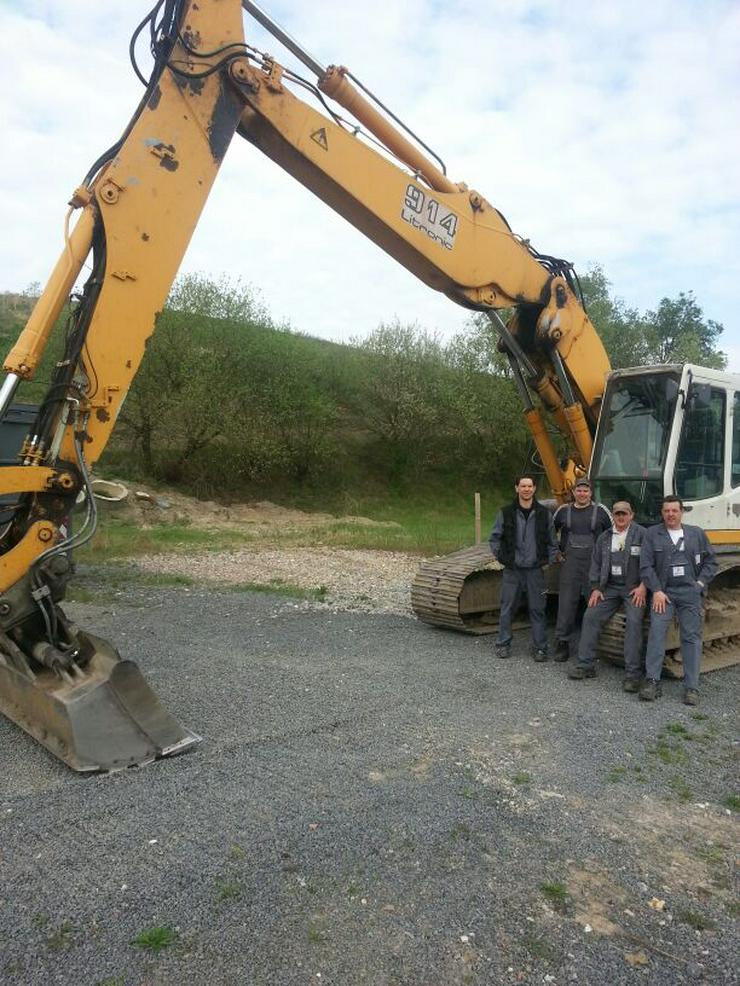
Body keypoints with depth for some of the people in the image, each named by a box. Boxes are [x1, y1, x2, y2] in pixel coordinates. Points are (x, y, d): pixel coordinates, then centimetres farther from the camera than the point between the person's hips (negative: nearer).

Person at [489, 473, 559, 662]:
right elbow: (494, 538, 9)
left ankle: (540, 648, 14)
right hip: (512, 569, 0)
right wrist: (500, 556, 2)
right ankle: (503, 644, 18)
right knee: (507, 608, 5)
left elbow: (552, 541, 11)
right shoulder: (506, 513, 0)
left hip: (535, 570, 0)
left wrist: (549, 561, 5)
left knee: (537, 610, 4)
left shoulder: (544, 514, 3)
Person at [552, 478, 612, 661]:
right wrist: (557, 551, 15)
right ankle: (562, 642, 5)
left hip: (594, 563, -1)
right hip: (569, 563, 1)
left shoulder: (600, 511, 4)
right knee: (566, 602, -1)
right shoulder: (563, 511, 10)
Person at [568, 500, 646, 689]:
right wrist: (595, 588, 6)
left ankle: (633, 674, -16)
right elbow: (596, 564, 15)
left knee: (634, 622, -21)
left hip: (634, 589, -5)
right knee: (590, 616, -6)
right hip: (610, 588, 5)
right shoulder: (604, 537, 14)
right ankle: (586, 665, 1)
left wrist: (643, 586, -14)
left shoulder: (641, 534, -2)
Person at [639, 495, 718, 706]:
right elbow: (646, 565, 0)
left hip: (690, 593, 1)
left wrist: (701, 582, 0)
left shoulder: (697, 534, 10)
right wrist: (656, 591, -8)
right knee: (656, 632, -13)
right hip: (663, 592, -1)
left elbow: (711, 561, 14)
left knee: (692, 637, -1)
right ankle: (652, 682, -9)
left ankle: (691, 688, 2)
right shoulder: (652, 534, 4)